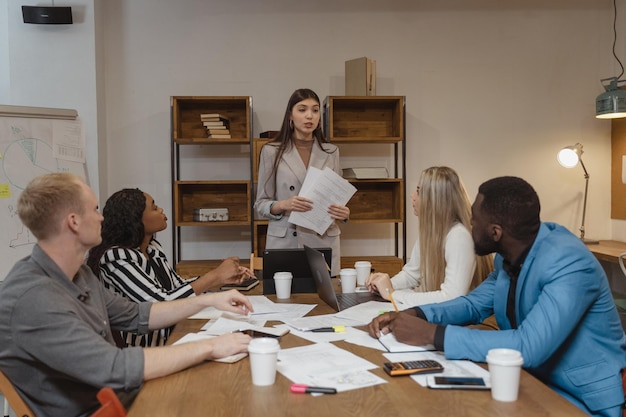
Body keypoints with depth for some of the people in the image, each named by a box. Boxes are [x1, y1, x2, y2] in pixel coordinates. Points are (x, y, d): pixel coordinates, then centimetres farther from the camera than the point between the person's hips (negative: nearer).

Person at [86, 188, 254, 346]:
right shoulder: (116, 257, -19)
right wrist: (215, 275, -17)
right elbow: (160, 304, -24)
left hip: (167, 338, 7)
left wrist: (223, 278, 0)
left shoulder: (152, 247, 6)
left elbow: (178, 286, 14)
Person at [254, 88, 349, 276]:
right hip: (285, 242, -2)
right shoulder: (271, 151, 0)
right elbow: (260, 204, 2)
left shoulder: (331, 152, 7)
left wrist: (343, 213, -10)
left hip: (323, 242, 2)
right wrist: (283, 205, -17)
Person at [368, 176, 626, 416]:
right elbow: (475, 304, 11)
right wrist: (415, 315, -7)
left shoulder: (569, 265, -27)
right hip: (535, 381, 7)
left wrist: (432, 334, -30)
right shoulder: (509, 255, -2)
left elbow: (528, 347, -34)